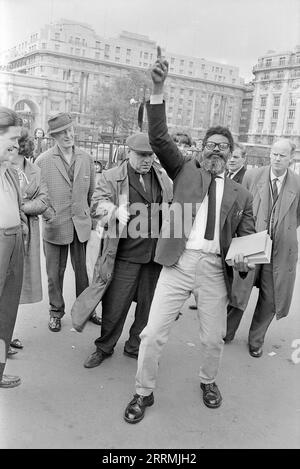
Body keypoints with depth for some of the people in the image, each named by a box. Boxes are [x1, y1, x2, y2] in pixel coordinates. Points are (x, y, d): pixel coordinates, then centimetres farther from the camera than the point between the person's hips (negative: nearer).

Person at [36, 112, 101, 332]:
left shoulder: (86, 158, 3)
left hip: (81, 224, 3)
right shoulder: (43, 161, -8)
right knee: (55, 272, 9)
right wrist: (47, 212, -2)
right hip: (54, 226, -2)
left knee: (82, 270, 13)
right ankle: (56, 312, 27)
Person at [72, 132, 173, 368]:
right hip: (125, 254, -4)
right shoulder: (112, 177, -1)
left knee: (148, 305, 13)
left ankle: (135, 346, 34)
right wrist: (116, 210, -31)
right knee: (114, 305, 4)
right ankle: (104, 348, 27)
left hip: (156, 254, 4)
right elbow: (99, 200, -12)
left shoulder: (163, 178, 12)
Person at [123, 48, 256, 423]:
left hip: (215, 269, 2)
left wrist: (245, 260, -10)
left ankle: (208, 381, 42)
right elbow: (159, 139, -3)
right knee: (153, 334, 0)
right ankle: (144, 393, 22)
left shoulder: (240, 195, 13)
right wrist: (158, 90, -15)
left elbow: (247, 237, 13)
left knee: (213, 338, 11)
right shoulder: (187, 171, 9)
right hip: (178, 262, -1)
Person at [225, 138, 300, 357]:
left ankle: (256, 340, 31)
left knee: (269, 299, 10)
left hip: (280, 249, 1)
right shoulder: (252, 176, -2)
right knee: (238, 292, 5)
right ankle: (226, 333, 27)